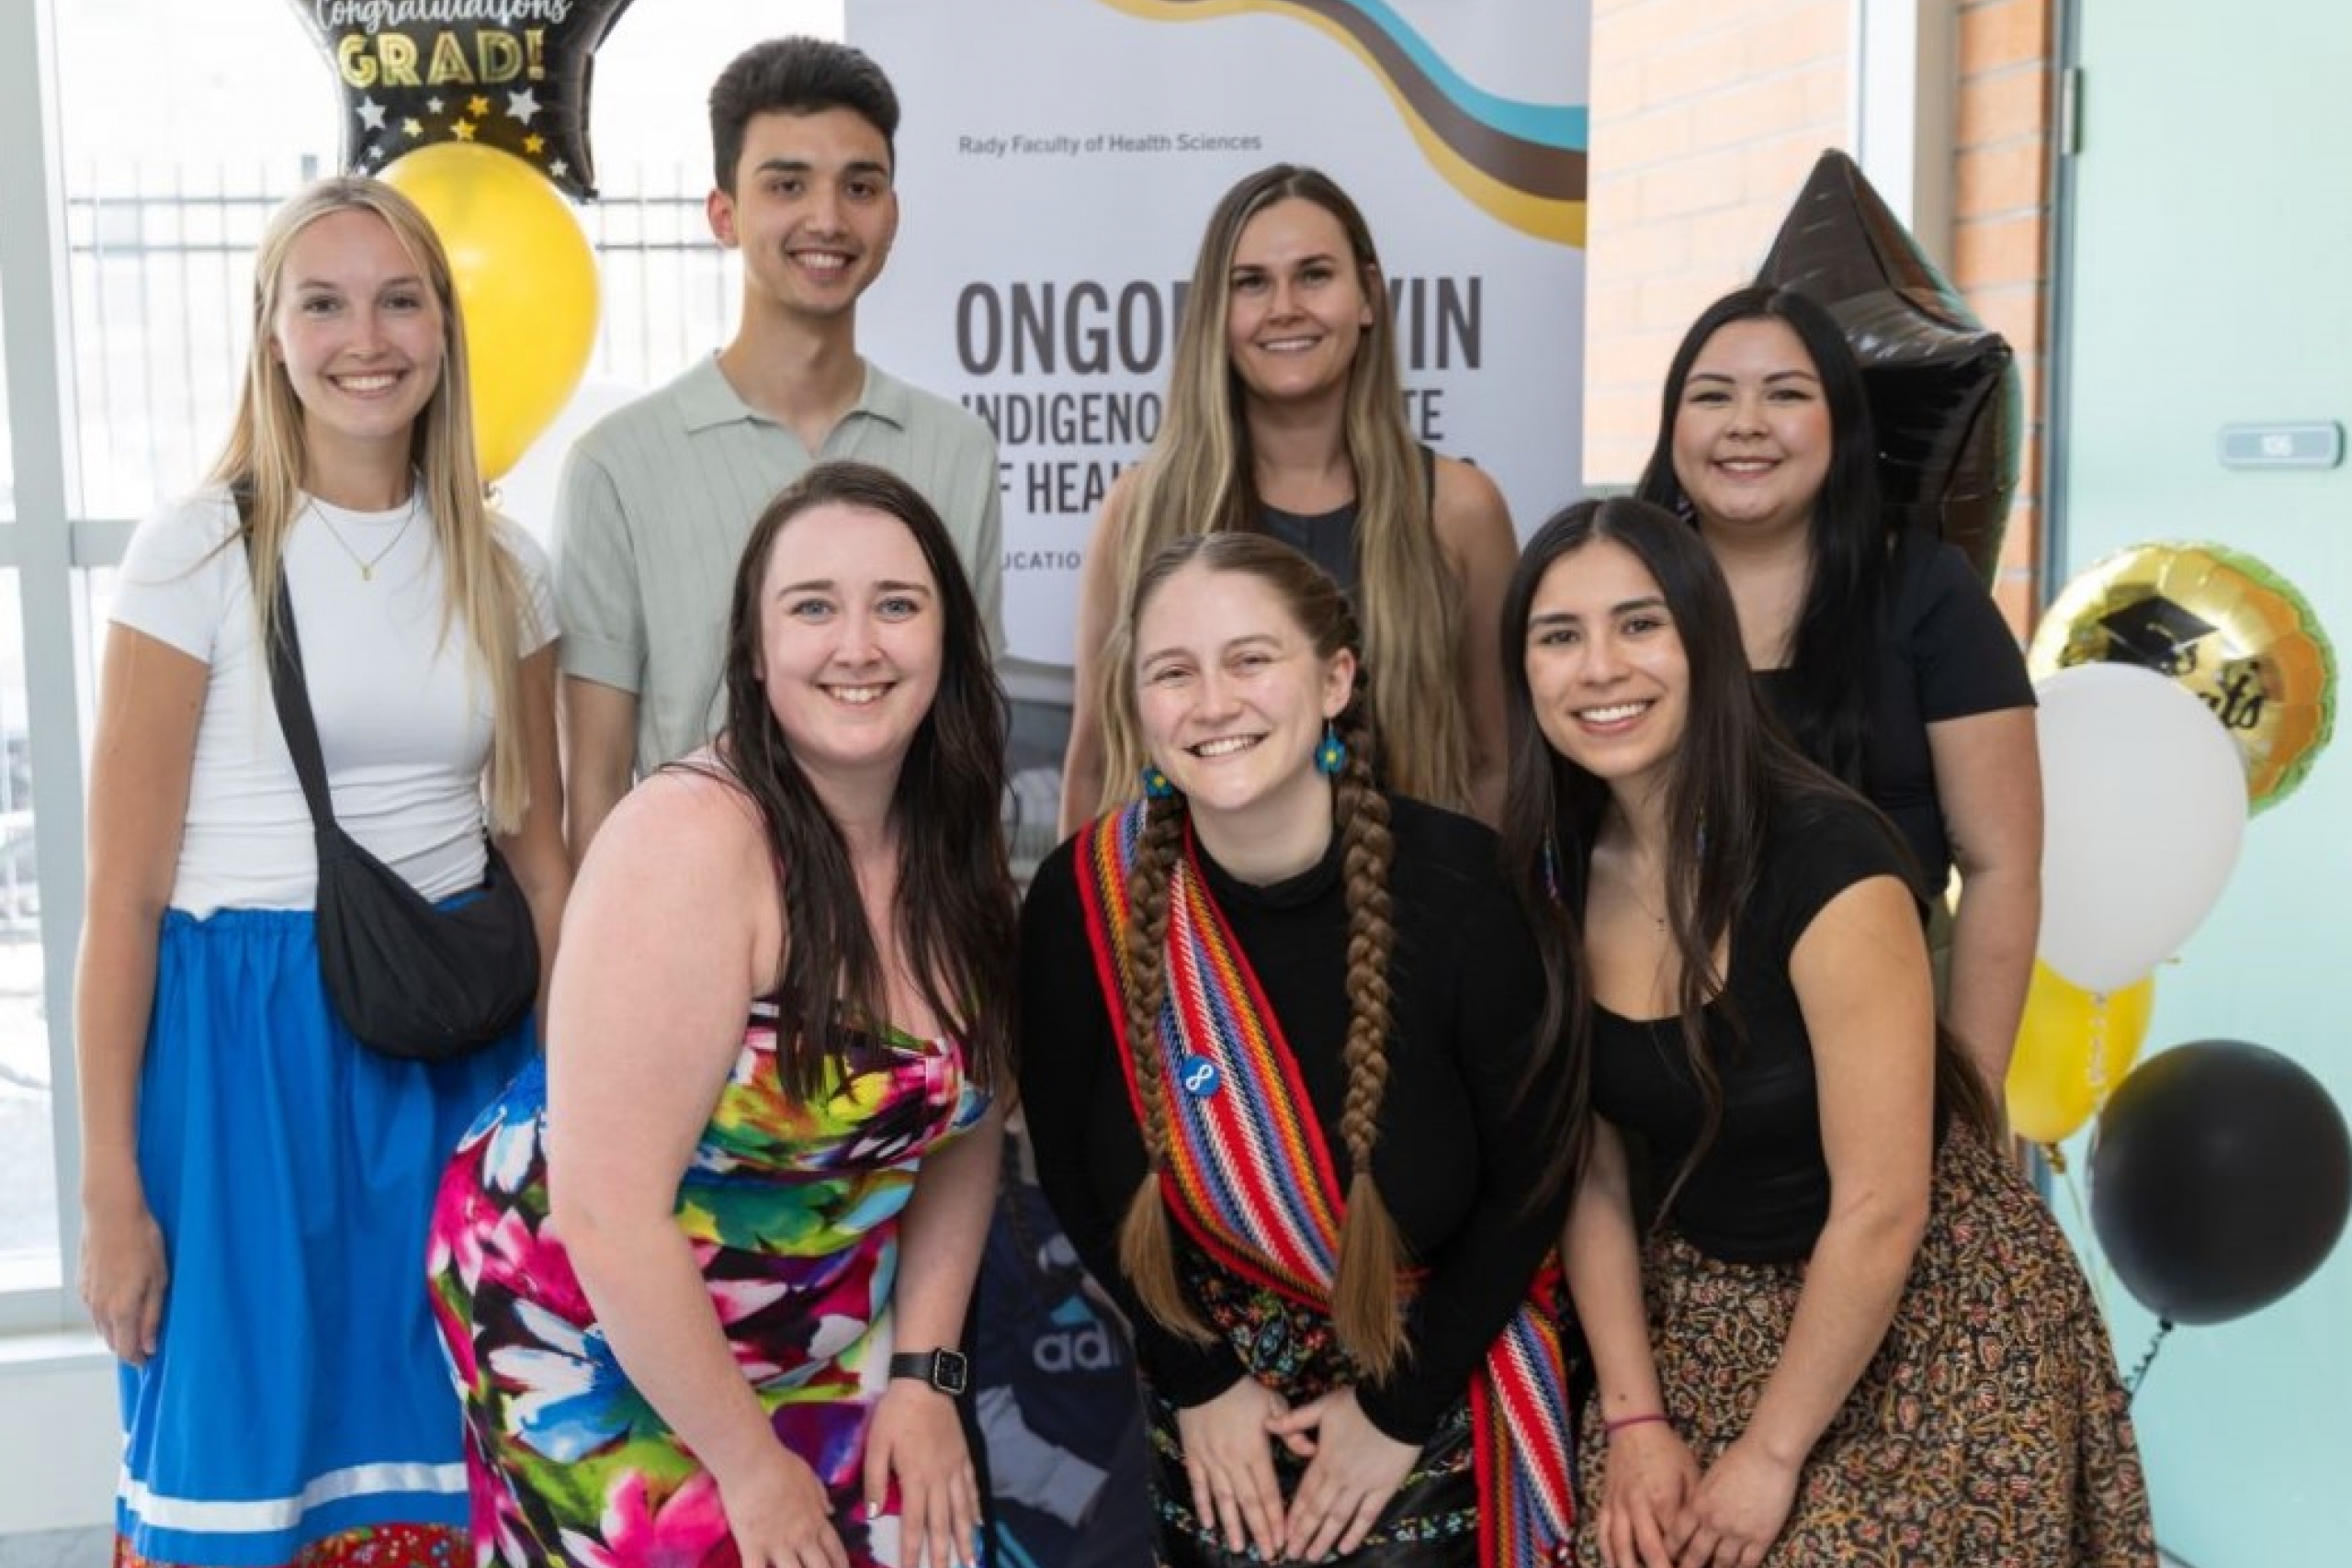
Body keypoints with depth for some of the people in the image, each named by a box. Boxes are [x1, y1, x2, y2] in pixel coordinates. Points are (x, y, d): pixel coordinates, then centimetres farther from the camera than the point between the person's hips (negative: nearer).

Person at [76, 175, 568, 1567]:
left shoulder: (503, 567, 6)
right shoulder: (198, 553, -6)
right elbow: (123, 893, -7)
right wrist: (111, 1192, -8)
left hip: (457, 1042, 4)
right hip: (246, 1037, -3)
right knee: (243, 1454, 4)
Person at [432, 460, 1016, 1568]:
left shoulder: (953, 848, -6)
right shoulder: (690, 842, -25)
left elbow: (962, 1119, 4)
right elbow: (608, 1216, -25)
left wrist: (922, 1374, -3)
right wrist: (747, 1462, -17)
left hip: (812, 1336, 5)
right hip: (594, 1341, -5)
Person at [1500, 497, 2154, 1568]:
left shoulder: (1825, 861, -25)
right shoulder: (1551, 876, -8)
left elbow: (1881, 1210, -22)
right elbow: (1590, 1173, 0)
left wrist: (1772, 1454, -15)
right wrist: (1634, 1419, -5)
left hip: (1918, 1317, -4)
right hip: (1706, 1316, 5)